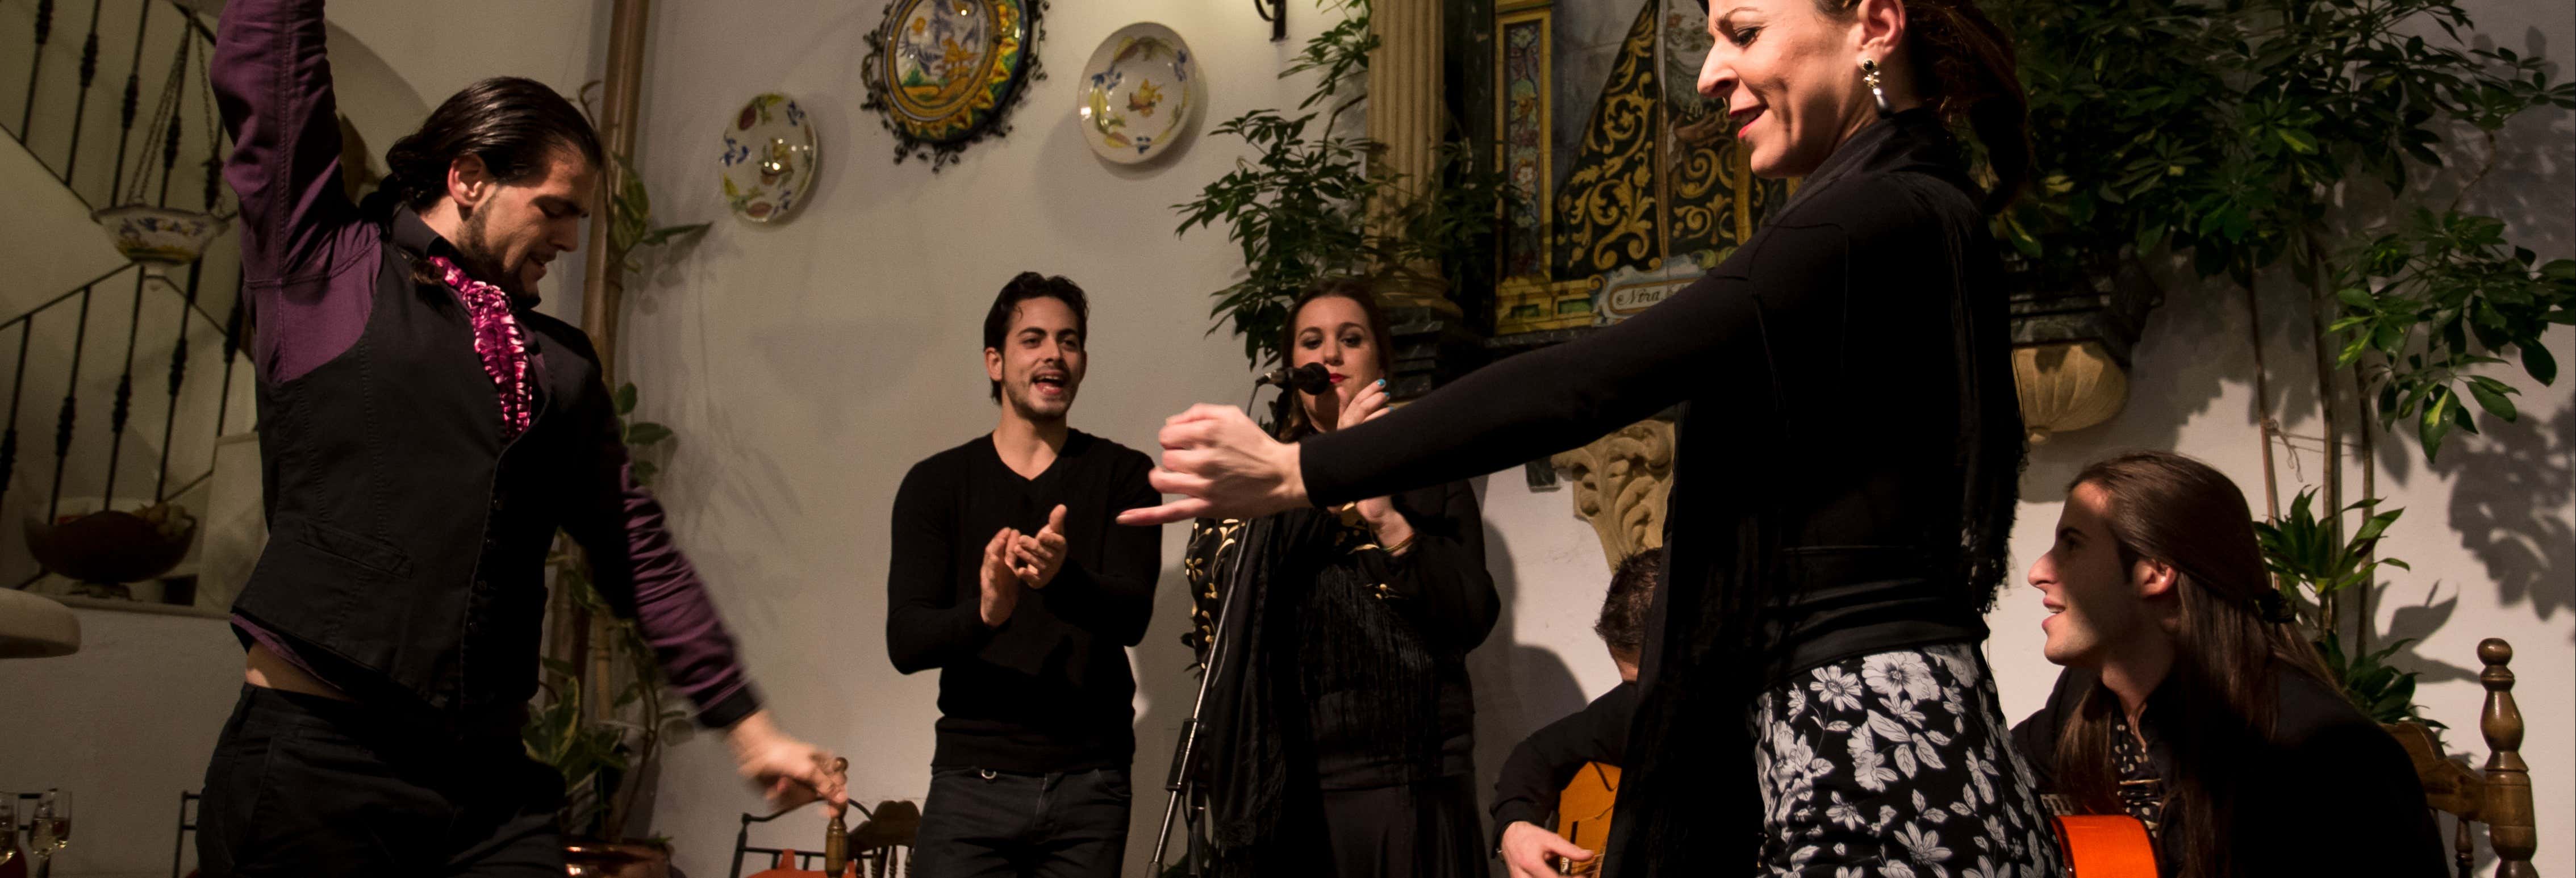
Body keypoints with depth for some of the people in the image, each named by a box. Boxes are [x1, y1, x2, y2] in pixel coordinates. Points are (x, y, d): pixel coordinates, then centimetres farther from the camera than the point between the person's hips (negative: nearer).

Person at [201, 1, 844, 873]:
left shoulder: (561, 360, 14)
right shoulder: (325, 268, 4)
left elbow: (639, 550, 14)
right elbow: (263, 75, -3)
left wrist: (746, 724, 12)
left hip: (488, 775, 4)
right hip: (313, 759, -4)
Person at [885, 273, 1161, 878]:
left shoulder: (1123, 475, 2)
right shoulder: (936, 483, 3)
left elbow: (1132, 616, -11)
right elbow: (905, 643, -6)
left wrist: (1063, 578, -32)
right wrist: (985, 612, -27)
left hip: (1090, 781, 0)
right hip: (973, 777, 0)